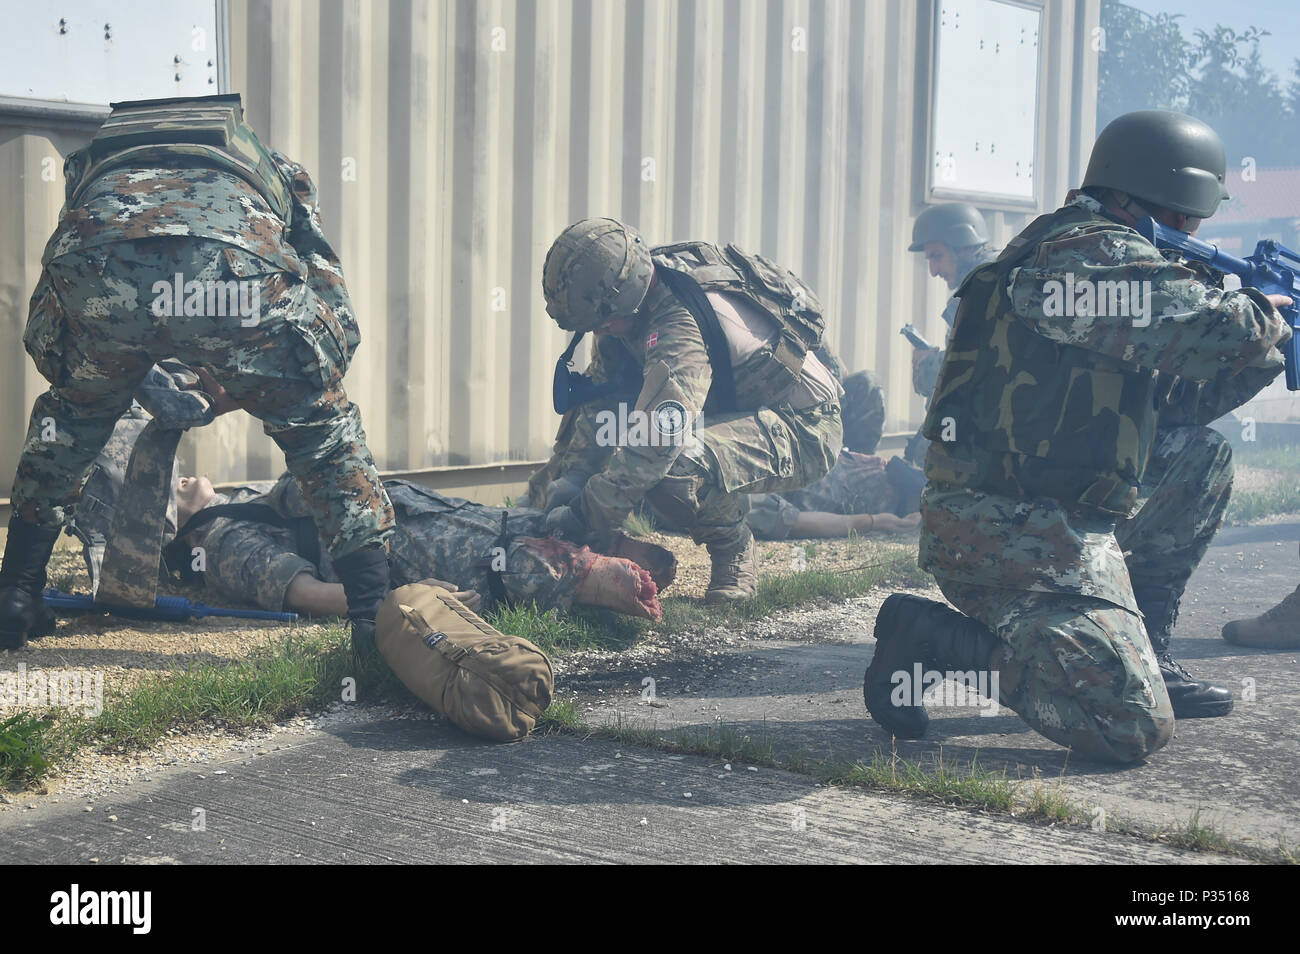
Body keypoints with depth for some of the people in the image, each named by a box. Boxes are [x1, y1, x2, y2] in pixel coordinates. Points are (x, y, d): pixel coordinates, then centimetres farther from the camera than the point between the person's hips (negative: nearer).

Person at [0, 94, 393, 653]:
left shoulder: (98, 164, 47)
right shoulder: (275, 172, 44)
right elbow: (336, 319, 33)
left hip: (97, 261, 2)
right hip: (237, 264, -2)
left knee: (69, 415, 34)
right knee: (325, 429, 23)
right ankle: (378, 616, 17)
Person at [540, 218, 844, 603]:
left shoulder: (681, 329, -30)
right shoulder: (642, 298, -2)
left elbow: (656, 442, -36)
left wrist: (583, 518, -32)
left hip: (805, 431, -10)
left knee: (672, 465, -33)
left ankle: (733, 550, -5)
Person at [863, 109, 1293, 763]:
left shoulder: (1067, 246, 19)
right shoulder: (1101, 255, -13)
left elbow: (1180, 399, 23)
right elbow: (1217, 334, -25)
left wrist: (1268, 344, 14)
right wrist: (1265, 317, -2)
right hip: (1005, 535, -11)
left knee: (1200, 460, 20)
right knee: (1135, 728, -16)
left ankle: (1142, 655, 19)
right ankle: (931, 638, -6)